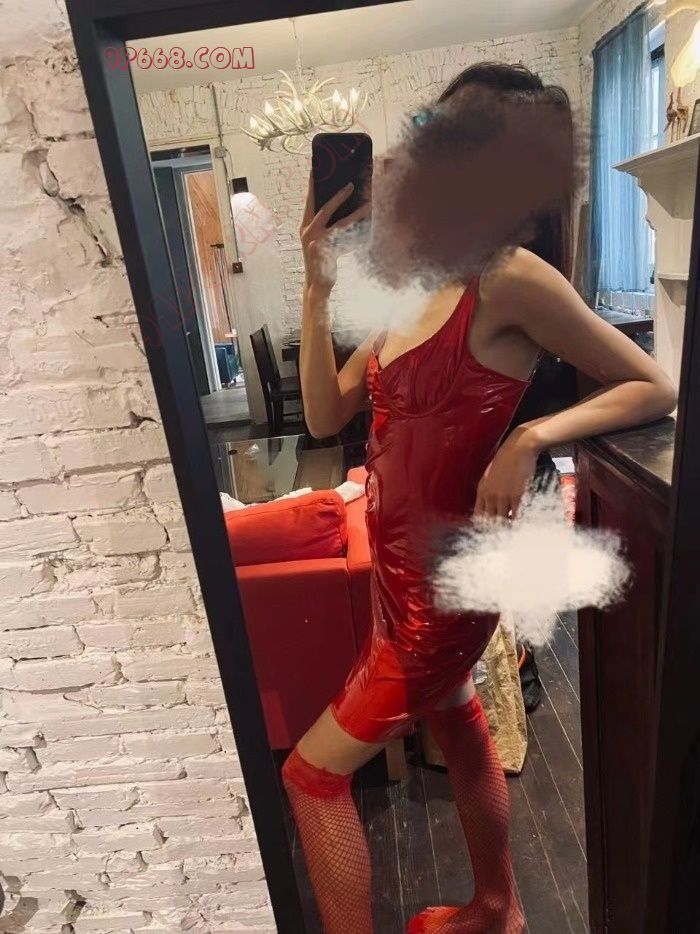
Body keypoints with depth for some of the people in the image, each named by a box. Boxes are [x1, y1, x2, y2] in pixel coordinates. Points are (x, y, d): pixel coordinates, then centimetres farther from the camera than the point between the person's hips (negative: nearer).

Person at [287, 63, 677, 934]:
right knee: (459, 730, 26)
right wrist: (317, 287, -6)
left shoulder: (511, 276, -18)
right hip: (405, 567, 9)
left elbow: (655, 388, -12)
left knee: (312, 773, 6)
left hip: (443, 578, -8)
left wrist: (529, 437, -26)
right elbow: (325, 414, 0)